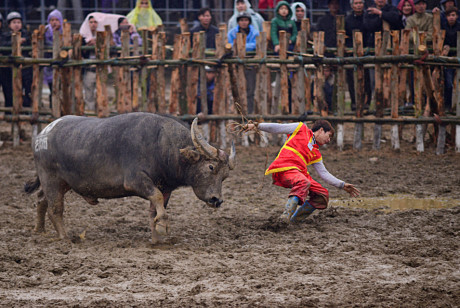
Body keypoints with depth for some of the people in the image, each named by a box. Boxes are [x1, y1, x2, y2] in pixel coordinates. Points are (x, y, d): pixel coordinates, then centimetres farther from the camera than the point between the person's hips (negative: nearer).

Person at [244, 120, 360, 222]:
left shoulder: (316, 154, 28)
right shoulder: (301, 129, 15)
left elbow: (324, 174, 26)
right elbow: (276, 128, 15)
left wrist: (342, 185, 19)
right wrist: (256, 125, 7)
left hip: (299, 173, 7)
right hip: (284, 168, -7)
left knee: (323, 195, -2)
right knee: (303, 183, -36)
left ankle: (295, 219, -1)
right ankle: (286, 216, -47)